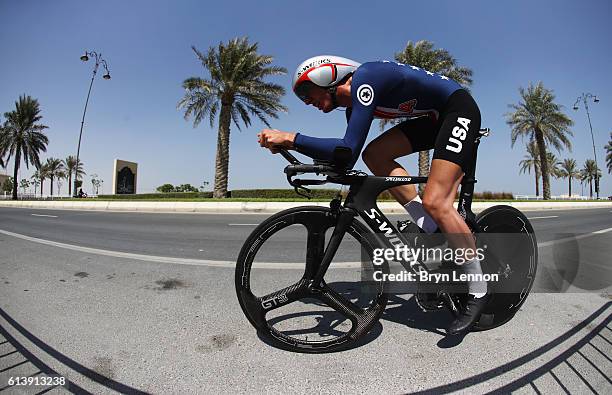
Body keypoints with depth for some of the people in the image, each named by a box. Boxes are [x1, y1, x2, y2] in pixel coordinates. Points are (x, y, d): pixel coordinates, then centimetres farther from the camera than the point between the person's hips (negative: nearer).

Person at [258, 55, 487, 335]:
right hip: (435, 117, 9)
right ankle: (431, 229, -3)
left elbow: (349, 152, -32)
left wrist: (291, 139, -29)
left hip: (459, 109, -9)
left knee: (435, 201, -22)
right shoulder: (352, 102, 6)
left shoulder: (364, 79, -21)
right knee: (374, 154, -8)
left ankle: (478, 291, -4)